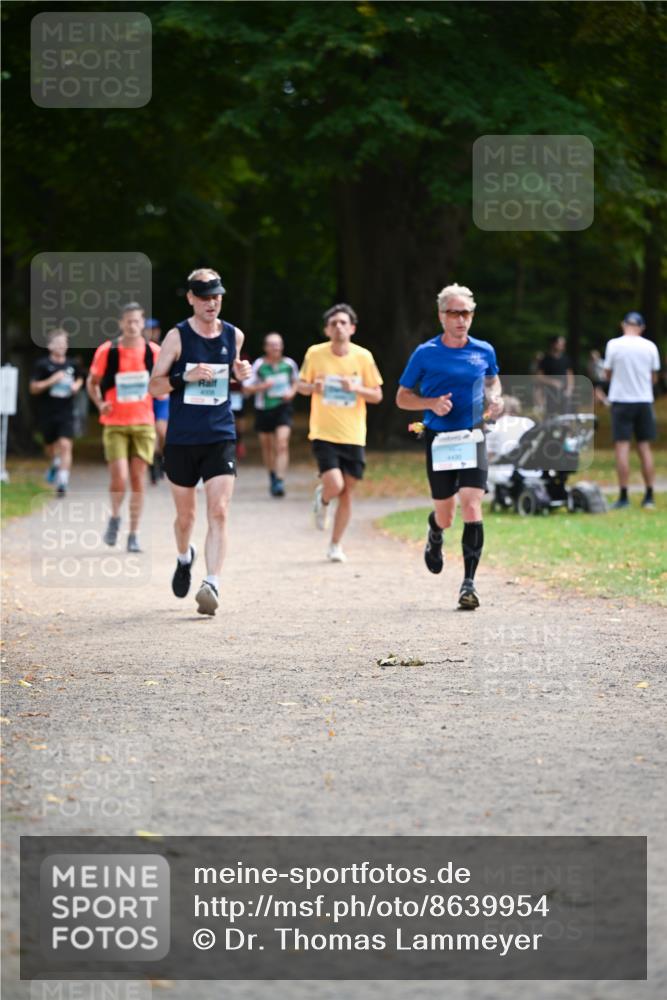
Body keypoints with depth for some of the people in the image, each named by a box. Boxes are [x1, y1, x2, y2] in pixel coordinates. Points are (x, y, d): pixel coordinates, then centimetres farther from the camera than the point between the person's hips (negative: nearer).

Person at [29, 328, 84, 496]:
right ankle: (55, 463, 50)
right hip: (47, 413, 0)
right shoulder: (42, 365, -4)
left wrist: (77, 385, 4)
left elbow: (79, 379, 26)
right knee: (51, 446, 15)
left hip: (66, 413, 0)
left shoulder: (71, 366, 5)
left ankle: (62, 481, -18)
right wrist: (52, 380, -18)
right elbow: (33, 388, -6)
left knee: (65, 445, -16)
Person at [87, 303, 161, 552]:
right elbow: (92, 382, 9)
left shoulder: (154, 352, 0)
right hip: (115, 424, -2)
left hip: (143, 424, 2)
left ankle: (134, 535, 11)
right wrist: (100, 403, -7)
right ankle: (115, 517, 16)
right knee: (119, 478, -13)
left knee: (137, 480, 1)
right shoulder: (106, 351, -4)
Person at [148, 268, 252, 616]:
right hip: (182, 440, -1)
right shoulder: (177, 337, -4)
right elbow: (154, 387, -4)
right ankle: (185, 558, 43)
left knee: (218, 513, -14)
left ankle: (212, 585, -19)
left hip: (221, 438, 1)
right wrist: (185, 377, -21)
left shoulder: (234, 335, 5)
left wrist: (241, 372, 2)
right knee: (185, 515, 12)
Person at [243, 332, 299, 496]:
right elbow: (247, 389, -5)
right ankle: (272, 477, 36)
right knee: (267, 446, 13)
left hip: (283, 407, -1)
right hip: (264, 409, 1)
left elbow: (296, 381, 18)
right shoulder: (259, 365, -7)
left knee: (282, 444, -17)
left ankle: (280, 481, -21)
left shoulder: (289, 364, -1)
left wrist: (292, 392, -2)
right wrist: (262, 386, -21)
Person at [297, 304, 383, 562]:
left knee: (347, 492, 4)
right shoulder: (315, 354, -4)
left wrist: (355, 388, -17)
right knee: (335, 486, -17)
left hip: (353, 436, 2)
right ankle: (322, 499, 20)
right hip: (323, 434, -2)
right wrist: (312, 387, -15)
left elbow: (377, 395, 3)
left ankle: (335, 545, 19)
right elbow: (301, 385, 9)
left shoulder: (363, 357, -2)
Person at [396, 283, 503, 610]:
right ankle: (435, 537, 46)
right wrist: (432, 403, -15)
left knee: (471, 506, -15)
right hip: (439, 439, -1)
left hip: (473, 438, 1)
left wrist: (494, 398, 3)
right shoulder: (425, 354, -3)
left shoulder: (484, 351, 5)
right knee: (445, 516, 7)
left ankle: (469, 582, -13)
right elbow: (402, 397, 3)